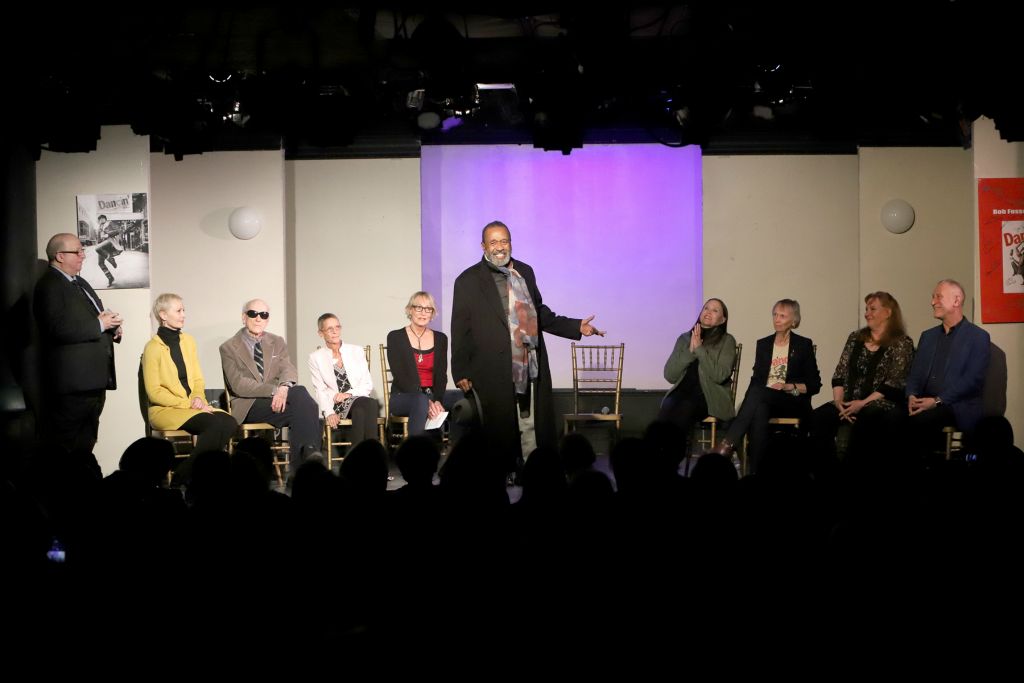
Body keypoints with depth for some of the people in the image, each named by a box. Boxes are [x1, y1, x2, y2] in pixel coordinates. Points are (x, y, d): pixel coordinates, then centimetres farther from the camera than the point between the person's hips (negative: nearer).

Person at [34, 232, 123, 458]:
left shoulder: (79, 283, 20)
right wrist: (99, 325, -17)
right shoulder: (50, 286, -11)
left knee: (85, 445, 15)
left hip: (93, 378, 10)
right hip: (72, 381, -10)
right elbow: (59, 329, -24)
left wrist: (111, 328, 7)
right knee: (64, 448, -9)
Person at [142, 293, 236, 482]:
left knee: (229, 422, -23)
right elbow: (154, 392, -9)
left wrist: (198, 398, -4)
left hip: (193, 406, 6)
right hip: (165, 410, -6)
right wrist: (187, 403, -14)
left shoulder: (188, 341, 14)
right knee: (214, 423, -30)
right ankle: (184, 477, -19)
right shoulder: (153, 347, -7)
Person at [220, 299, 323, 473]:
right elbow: (238, 384, -8)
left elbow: (288, 370, 3)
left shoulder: (278, 343, 20)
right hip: (249, 406, -4)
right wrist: (274, 390, -21)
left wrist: (284, 387, -23)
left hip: (278, 399, 4)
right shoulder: (228, 348, 6)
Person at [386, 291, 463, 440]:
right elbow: (400, 375, -9)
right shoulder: (395, 337, 1)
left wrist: (437, 401, -17)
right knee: (421, 401, -38)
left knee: (463, 397, -25)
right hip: (404, 397, -4)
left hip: (433, 395, 4)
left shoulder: (440, 338, 12)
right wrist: (427, 402, -21)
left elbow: (441, 375, 4)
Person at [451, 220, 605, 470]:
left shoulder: (525, 272, 13)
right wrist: (461, 373, -6)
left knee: (535, 433, 7)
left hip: (531, 372, 5)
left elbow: (540, 314, 21)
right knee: (499, 439, 1)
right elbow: (460, 331, -2)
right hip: (493, 376, -4)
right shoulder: (468, 281, -2)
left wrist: (576, 327, 12)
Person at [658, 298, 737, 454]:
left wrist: (699, 349, -9)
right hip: (682, 392, 3)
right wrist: (690, 351, -3)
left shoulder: (727, 341, 7)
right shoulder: (684, 339, 17)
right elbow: (669, 375, 7)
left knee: (683, 408, -34)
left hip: (710, 397, -3)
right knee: (668, 407, -32)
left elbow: (719, 375, -8)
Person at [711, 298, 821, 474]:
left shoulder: (803, 345, 7)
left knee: (758, 392, -36)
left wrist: (790, 387, -13)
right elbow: (756, 379, 13)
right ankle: (755, 470, -44)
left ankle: (728, 444, -45)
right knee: (759, 411, -37)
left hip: (794, 403, -3)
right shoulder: (763, 344, 18)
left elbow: (814, 385, 6)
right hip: (763, 401, 3)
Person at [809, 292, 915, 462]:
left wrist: (864, 403, -17)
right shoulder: (855, 338, 18)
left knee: (864, 420, -39)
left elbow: (894, 383, -8)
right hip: (848, 403, 5)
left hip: (883, 405, -5)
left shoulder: (902, 343, 1)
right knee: (819, 417, -24)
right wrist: (838, 401, -6)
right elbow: (840, 374, 13)